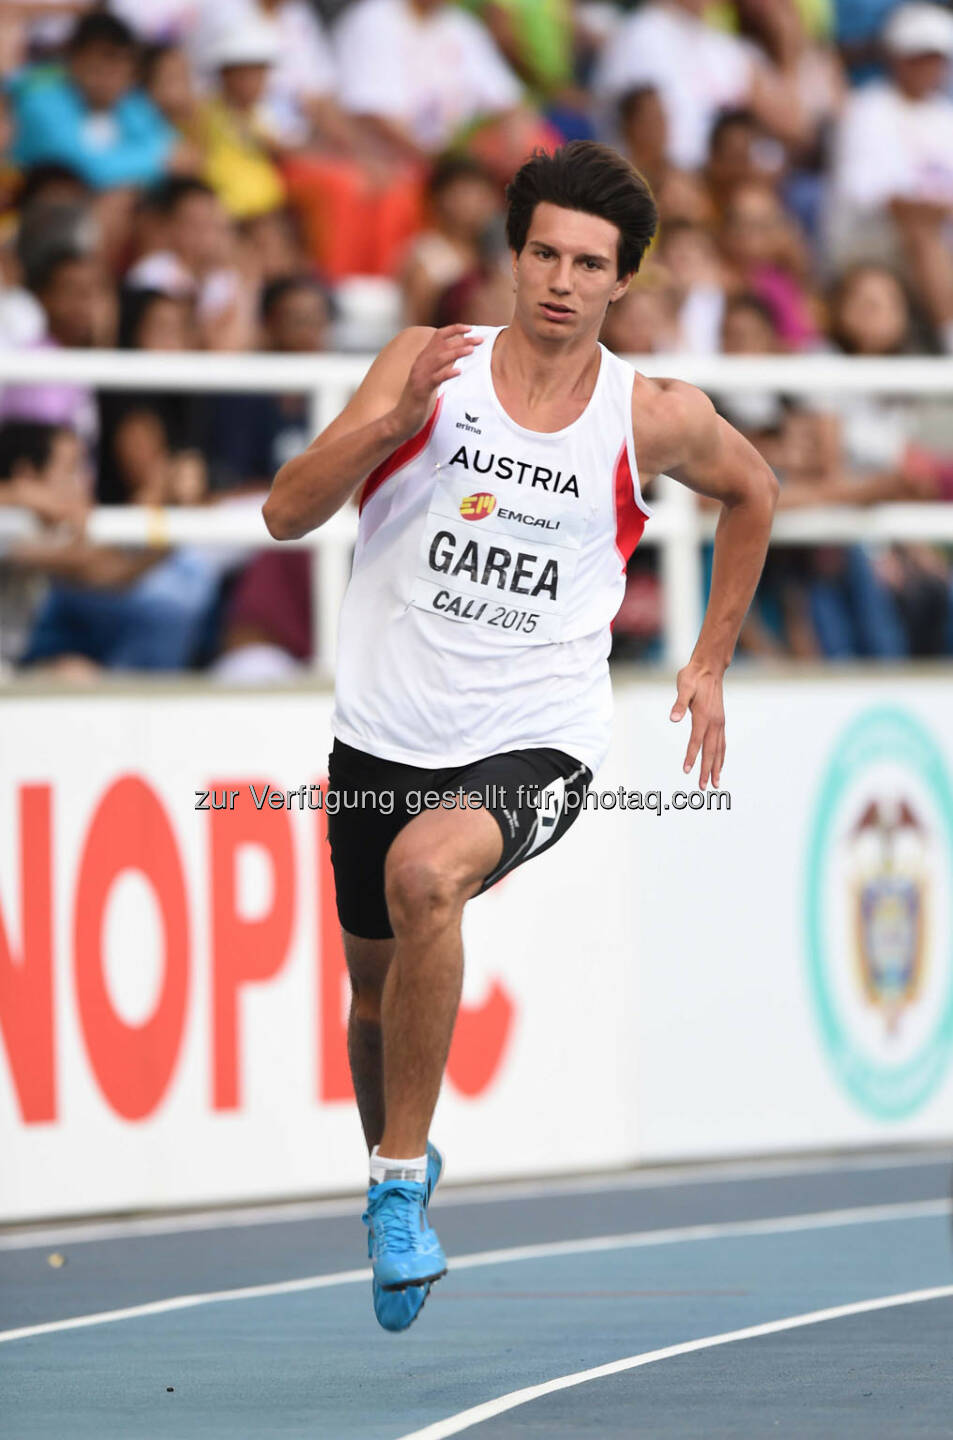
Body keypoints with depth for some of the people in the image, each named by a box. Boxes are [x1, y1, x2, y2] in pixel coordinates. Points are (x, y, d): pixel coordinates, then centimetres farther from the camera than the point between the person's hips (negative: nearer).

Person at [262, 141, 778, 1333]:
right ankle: (394, 1159, 49)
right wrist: (397, 418, -23)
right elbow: (287, 513, -8)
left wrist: (710, 663, 17)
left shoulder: (656, 418, -4)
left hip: (533, 743, -3)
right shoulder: (426, 365, -3)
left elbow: (751, 489, 19)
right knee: (375, 976, 16)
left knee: (423, 873, -33)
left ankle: (400, 1184, -21)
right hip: (386, 733, 3)